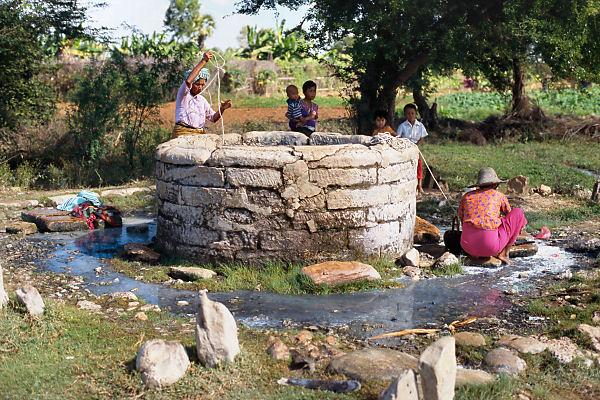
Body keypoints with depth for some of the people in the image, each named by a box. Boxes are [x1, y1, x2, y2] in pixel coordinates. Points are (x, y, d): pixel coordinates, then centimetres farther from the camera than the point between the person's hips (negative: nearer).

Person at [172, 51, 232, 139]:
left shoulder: (202, 99, 20)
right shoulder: (183, 95, 1)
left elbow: (213, 118, 22)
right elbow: (188, 81, -21)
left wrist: (222, 108, 0)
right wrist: (203, 61, -21)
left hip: (200, 134, 6)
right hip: (183, 134, -6)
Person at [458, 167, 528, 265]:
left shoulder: (467, 196, 17)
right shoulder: (499, 196, 12)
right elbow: (509, 216, 30)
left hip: (467, 247, 4)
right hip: (490, 246, -4)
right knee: (518, 213, 13)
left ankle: (478, 255, 12)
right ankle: (504, 253, 8)